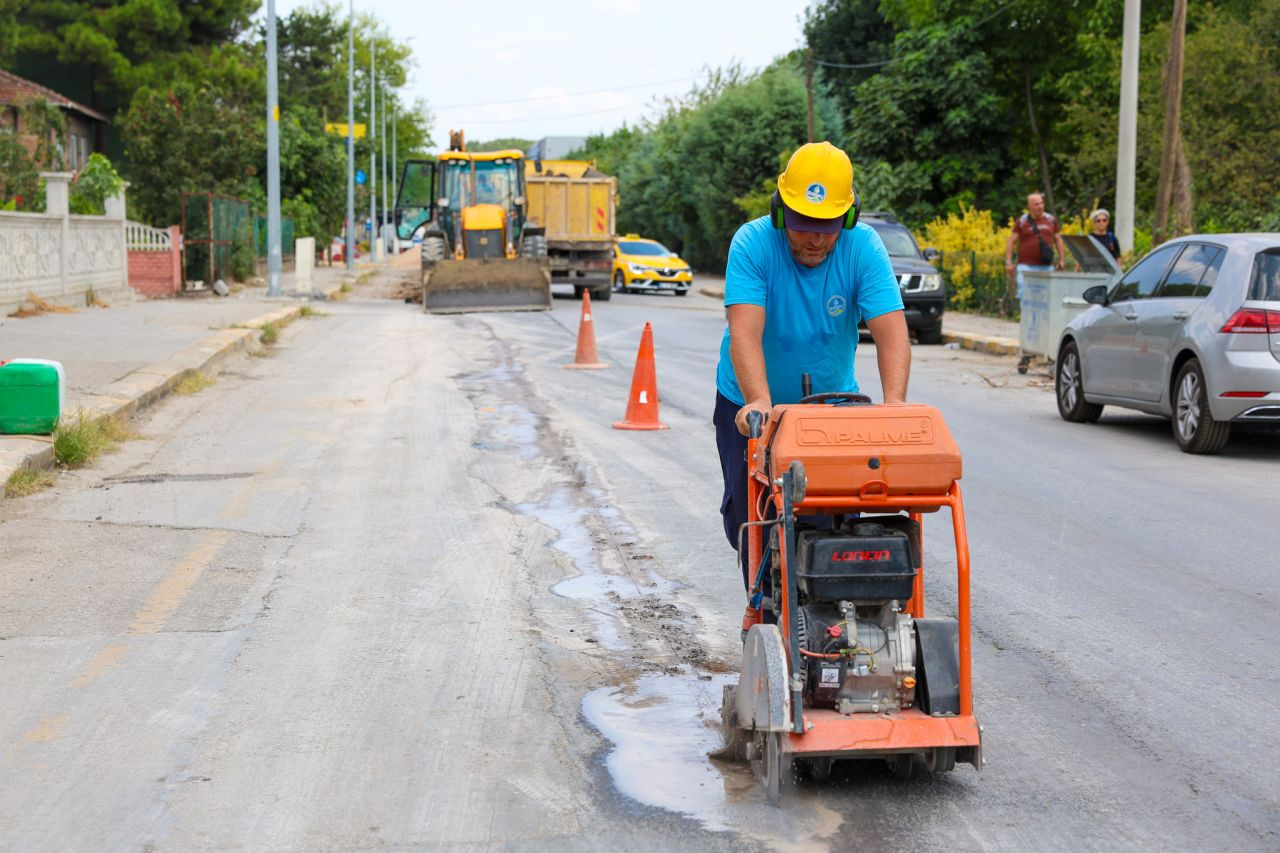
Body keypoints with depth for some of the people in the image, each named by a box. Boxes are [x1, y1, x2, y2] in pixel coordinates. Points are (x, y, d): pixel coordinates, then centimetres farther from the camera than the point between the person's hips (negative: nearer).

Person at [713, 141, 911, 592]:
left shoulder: (863, 247, -19)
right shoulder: (752, 243, -23)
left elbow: (891, 330, -29)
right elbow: (744, 333, -35)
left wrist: (893, 403, -45)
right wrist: (759, 402, -51)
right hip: (751, 403, -1)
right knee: (750, 515, 4)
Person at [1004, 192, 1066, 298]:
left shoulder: (1051, 220, 11)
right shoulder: (1021, 221, 2)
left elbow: (1058, 240, 18)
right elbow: (1012, 242, 3)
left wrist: (1061, 260, 11)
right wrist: (1008, 262, -4)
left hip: (1046, 266, 3)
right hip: (1027, 266, -3)